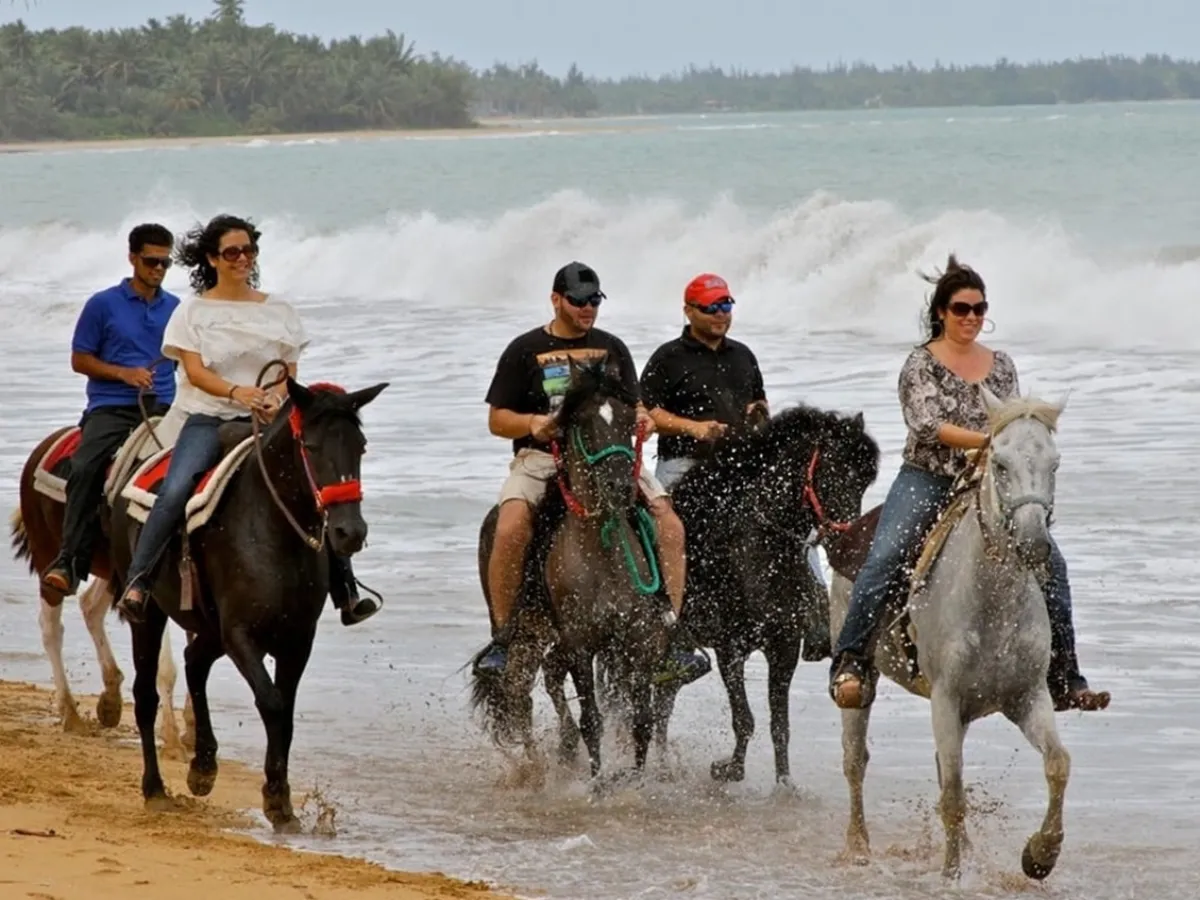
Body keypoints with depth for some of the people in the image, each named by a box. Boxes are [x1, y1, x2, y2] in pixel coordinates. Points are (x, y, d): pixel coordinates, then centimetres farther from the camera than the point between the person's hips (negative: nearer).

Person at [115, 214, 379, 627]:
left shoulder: (277, 310, 12)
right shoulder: (194, 311, 5)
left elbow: (289, 372, 9)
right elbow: (194, 371, -5)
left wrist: (276, 396, -14)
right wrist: (235, 392, -24)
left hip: (266, 420, 3)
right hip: (208, 418, -3)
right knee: (175, 491, -29)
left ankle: (345, 593, -3)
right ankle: (136, 581, -28)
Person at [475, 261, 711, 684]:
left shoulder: (612, 348, 17)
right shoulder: (524, 351, 8)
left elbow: (632, 406, 16)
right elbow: (497, 420, 6)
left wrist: (642, 418, -9)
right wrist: (533, 423, -15)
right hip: (540, 458, -3)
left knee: (670, 524, -19)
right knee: (511, 529, -31)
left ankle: (669, 637, -15)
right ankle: (502, 637, -16)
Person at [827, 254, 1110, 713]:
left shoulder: (1001, 365, 14)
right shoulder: (922, 363, -1)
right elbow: (928, 426, -15)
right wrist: (985, 440, -26)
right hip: (926, 481, -4)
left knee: (1050, 562, -9)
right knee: (884, 559, -28)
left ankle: (1065, 681, -3)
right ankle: (849, 665, -30)